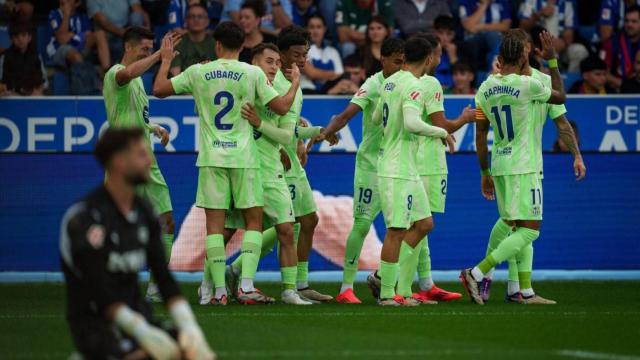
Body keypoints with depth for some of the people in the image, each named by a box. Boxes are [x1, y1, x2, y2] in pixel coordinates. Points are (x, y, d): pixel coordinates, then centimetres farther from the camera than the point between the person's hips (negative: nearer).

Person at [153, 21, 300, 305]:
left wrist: (166, 61, 25)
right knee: (254, 221, 7)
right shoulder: (253, 73, -2)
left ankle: (219, 291, -3)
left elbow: (158, 90, 9)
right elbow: (282, 107, -1)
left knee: (214, 223, 2)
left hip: (211, 158, 1)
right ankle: (246, 285, -7)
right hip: (243, 157, -1)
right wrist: (295, 82, 17)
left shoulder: (198, 72, 2)